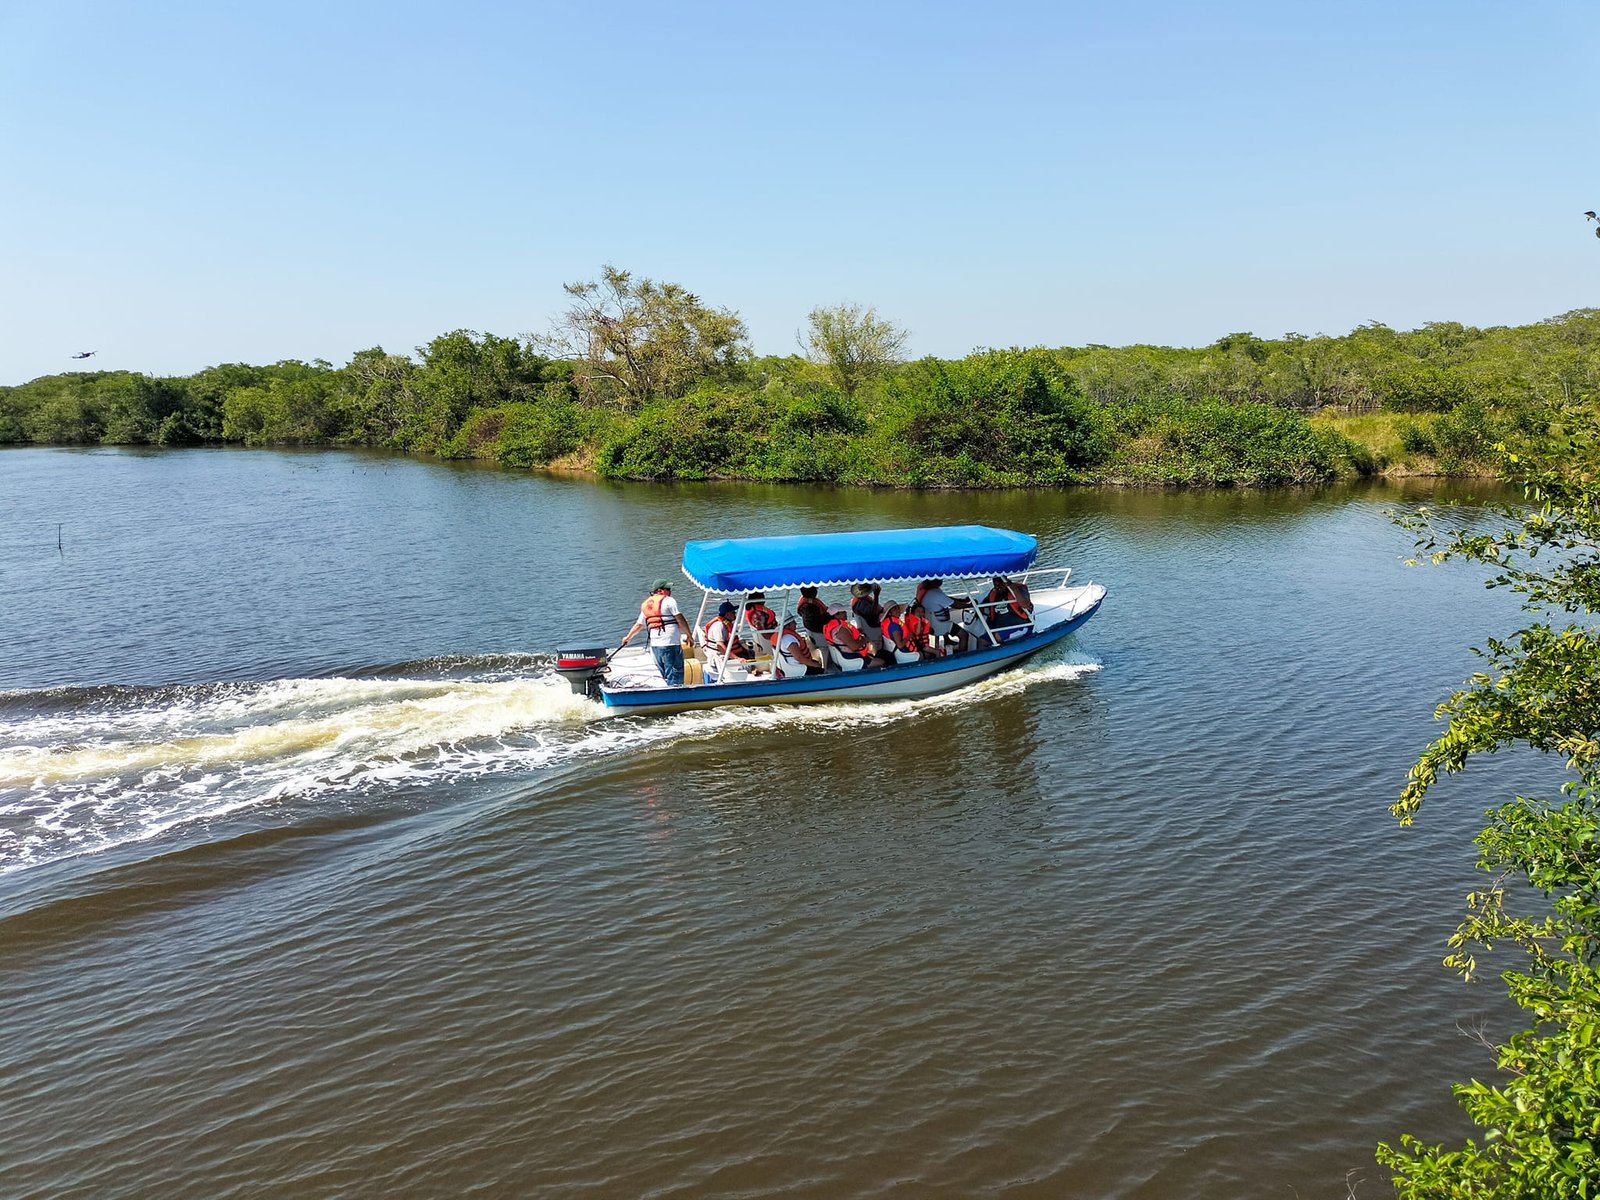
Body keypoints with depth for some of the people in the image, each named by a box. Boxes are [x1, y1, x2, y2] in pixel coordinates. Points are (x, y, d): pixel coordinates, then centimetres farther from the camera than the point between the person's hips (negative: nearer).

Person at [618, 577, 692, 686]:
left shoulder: (645, 605, 16)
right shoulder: (669, 601, -6)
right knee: (676, 673, -7)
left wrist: (628, 637, 41)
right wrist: (689, 635, 1)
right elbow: (681, 620, -10)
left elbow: (638, 624, 25)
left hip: (654, 645, 8)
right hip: (670, 644, -8)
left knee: (664, 675, 17)